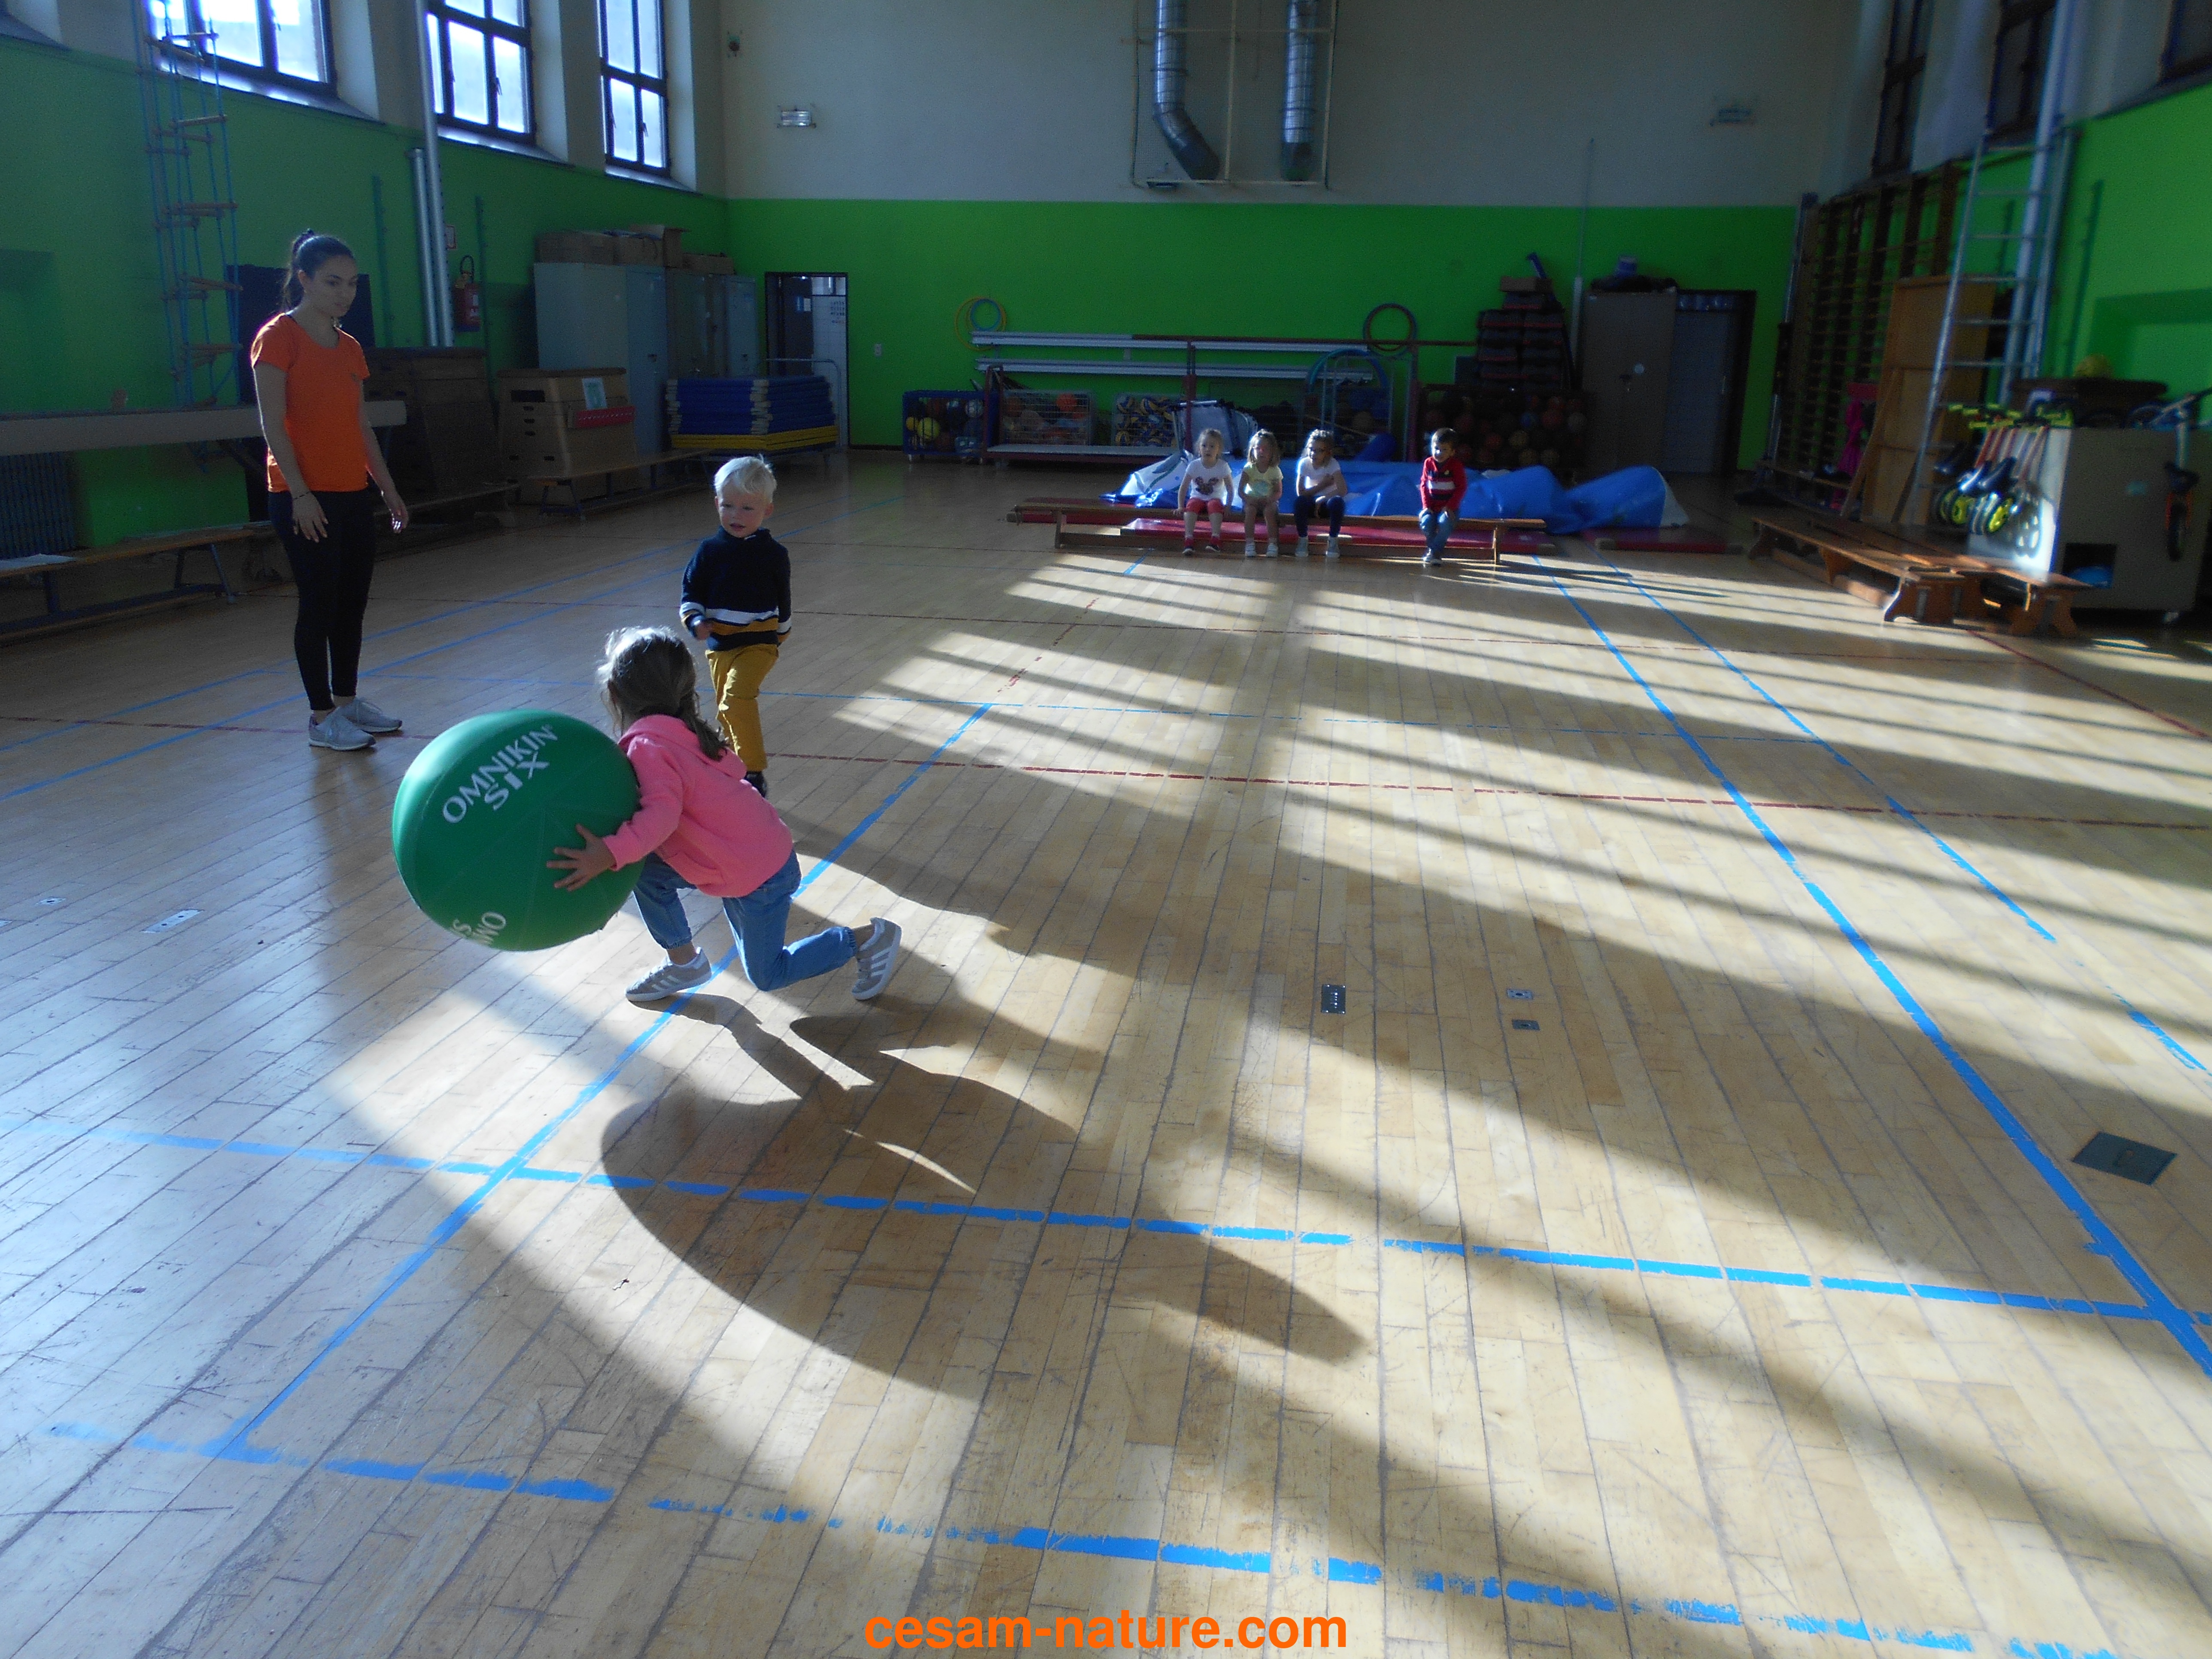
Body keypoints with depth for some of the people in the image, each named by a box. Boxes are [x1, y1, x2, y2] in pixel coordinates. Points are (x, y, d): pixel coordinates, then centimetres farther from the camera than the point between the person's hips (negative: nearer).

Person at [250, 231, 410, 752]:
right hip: (304, 498, -7)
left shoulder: (349, 347, 13)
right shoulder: (278, 337, -8)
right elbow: (273, 425, -13)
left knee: (353, 603, 11)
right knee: (320, 605, -3)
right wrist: (300, 494, -19)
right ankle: (322, 717, 5)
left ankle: (348, 700, 23)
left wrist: (388, 488, 14)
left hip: (353, 495, 7)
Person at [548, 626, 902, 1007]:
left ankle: (867, 939, 17)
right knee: (645, 870, 4)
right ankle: (684, 962, 19)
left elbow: (661, 815, -38)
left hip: (761, 876, -8)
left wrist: (610, 854, -51)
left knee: (767, 975, 11)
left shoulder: (648, 746, -25)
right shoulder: (683, 731, 2)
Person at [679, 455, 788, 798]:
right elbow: (691, 592, 4)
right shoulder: (710, 551, 0)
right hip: (718, 645, 4)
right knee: (727, 712, 15)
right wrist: (695, 621, -16)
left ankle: (755, 773, -20)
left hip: (758, 643, -4)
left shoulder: (773, 554, -4)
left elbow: (783, 602, 10)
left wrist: (778, 640, 19)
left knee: (737, 699, -25)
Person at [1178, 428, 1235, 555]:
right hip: (1197, 497, 1)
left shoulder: (1223, 466, -10)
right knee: (1192, 504, -32)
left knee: (1215, 504, -34)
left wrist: (1228, 506, -14)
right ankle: (1188, 540, -40)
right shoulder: (1194, 466, -8)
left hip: (1215, 498, -1)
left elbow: (1230, 488, -4)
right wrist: (1181, 507, -14)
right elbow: (1183, 488, -6)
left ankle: (1216, 539, -41)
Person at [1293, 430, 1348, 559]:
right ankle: (1303, 539, -15)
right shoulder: (1304, 463, -9)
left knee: (1337, 502, -35)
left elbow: (1343, 490, -26)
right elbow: (1301, 493, -13)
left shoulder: (1332, 464, -15)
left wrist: (1322, 499, -24)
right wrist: (1323, 485, -17)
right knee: (1299, 503, -32)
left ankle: (1333, 540, -19)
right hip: (1311, 503, 1)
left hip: (1327, 502, -1)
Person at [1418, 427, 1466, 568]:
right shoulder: (1428, 464, 2)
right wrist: (1426, 506, -4)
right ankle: (1437, 552, -6)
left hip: (1449, 506, -3)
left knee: (1445, 522, -33)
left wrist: (1450, 506, -16)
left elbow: (1461, 488, -6)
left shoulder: (1456, 466, -6)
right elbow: (1424, 485, 7)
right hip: (1432, 506, 3)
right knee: (1426, 522, -25)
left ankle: (1434, 551, -21)